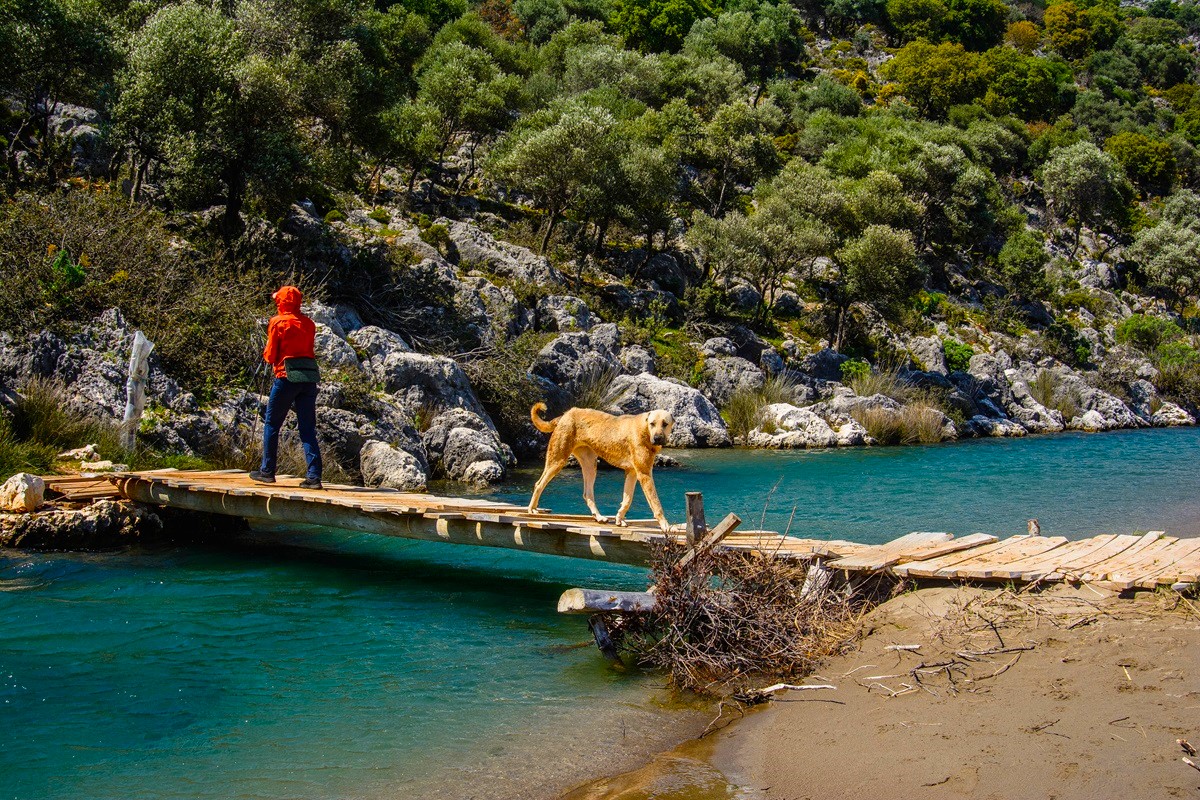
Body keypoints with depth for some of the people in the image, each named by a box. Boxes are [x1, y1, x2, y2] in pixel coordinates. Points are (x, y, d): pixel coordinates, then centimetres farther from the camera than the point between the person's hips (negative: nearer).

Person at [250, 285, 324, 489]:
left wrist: (267, 353, 20)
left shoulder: (278, 322, -2)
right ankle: (314, 476, -4)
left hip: (287, 375, -4)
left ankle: (267, 471, 15)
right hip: (310, 377, 4)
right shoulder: (309, 324, 12)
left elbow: (270, 355, 0)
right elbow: (309, 349, 12)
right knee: (308, 429, 4)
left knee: (271, 424, 11)